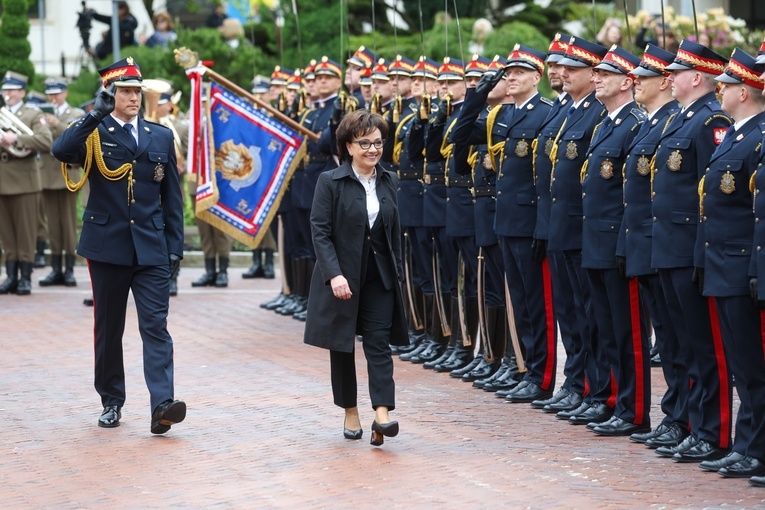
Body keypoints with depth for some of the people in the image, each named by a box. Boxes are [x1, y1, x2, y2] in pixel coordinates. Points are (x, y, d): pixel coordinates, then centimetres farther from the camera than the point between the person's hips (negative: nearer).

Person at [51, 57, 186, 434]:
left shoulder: (161, 137, 11)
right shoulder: (93, 134, 1)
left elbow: (172, 196, 11)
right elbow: (61, 151, -22)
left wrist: (175, 245, 5)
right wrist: (97, 114, -26)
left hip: (151, 248, 1)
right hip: (107, 244, -1)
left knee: (155, 326, -9)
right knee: (108, 328, 9)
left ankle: (162, 405, -19)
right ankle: (111, 402, 21)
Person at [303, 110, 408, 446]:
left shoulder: (387, 182, 7)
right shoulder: (330, 182, -7)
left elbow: (394, 231, 13)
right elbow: (320, 231, -12)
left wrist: (396, 273, 9)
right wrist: (335, 275, -22)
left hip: (379, 276, 3)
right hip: (342, 275, -3)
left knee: (379, 342, -8)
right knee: (342, 346, 7)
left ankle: (382, 414, -18)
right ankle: (350, 413, 21)